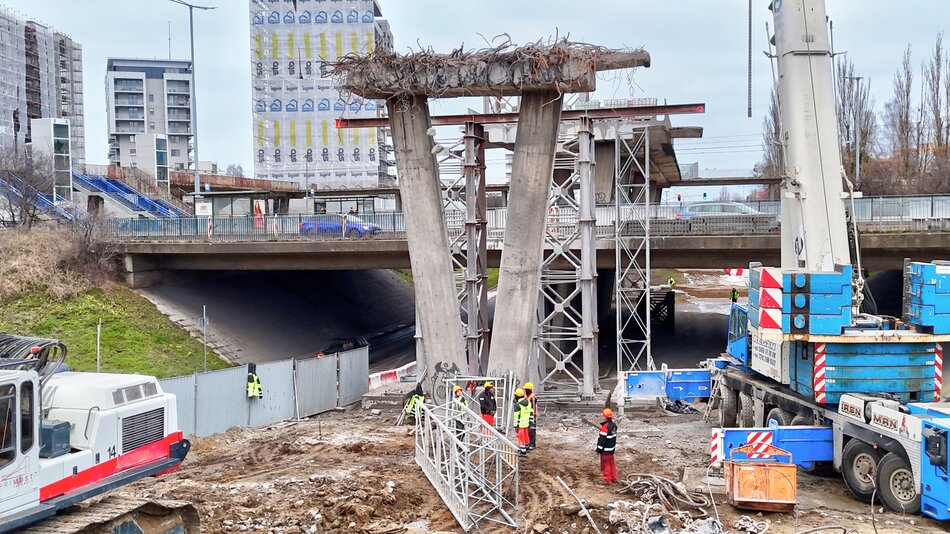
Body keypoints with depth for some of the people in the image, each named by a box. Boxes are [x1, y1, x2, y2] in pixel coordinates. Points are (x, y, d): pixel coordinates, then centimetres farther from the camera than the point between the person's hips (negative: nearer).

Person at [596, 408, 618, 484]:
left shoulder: (605, 427, -24)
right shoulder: (614, 425, 3)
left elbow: (602, 439, -22)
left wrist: (599, 449, -14)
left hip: (605, 450, -8)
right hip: (612, 448, 8)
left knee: (605, 464, 3)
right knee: (611, 463, 19)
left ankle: (607, 480, 10)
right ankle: (614, 478, 26)